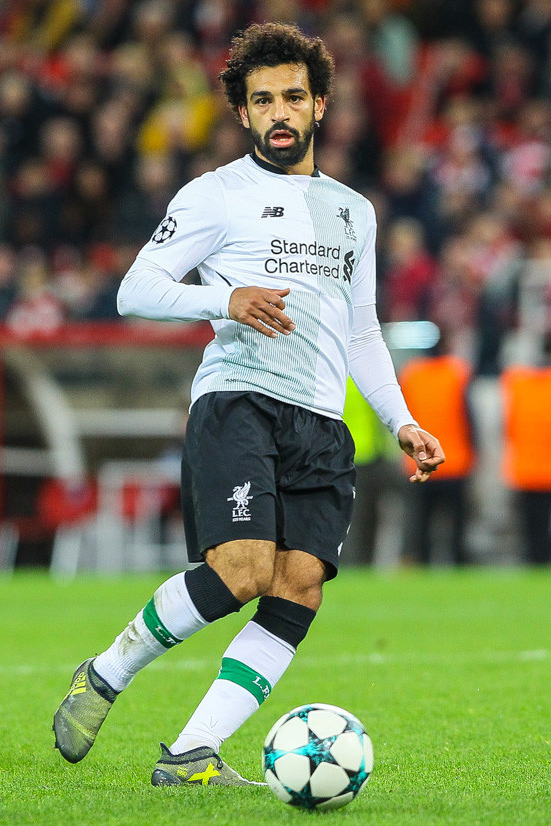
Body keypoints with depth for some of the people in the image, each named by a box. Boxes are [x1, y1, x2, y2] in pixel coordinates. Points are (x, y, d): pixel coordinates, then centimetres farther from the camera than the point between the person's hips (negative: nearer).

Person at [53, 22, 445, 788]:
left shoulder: (353, 210, 24)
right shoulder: (217, 194, 7)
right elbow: (136, 289, 1)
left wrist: (401, 421, 19)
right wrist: (225, 300, -15)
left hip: (322, 423, 5)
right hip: (238, 401, -5)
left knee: (298, 592, -12)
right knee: (240, 571, -24)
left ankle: (189, 755, -12)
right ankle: (106, 675, -1)